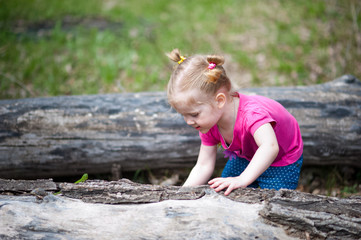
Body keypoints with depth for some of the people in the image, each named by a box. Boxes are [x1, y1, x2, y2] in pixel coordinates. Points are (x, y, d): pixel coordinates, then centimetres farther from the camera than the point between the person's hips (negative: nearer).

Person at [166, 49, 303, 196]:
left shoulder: (251, 113, -44)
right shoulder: (209, 123, -20)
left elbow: (270, 148, -62)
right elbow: (203, 166, -15)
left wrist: (242, 179, -74)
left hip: (282, 163, -6)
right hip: (245, 157, 6)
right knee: (224, 193, 8)